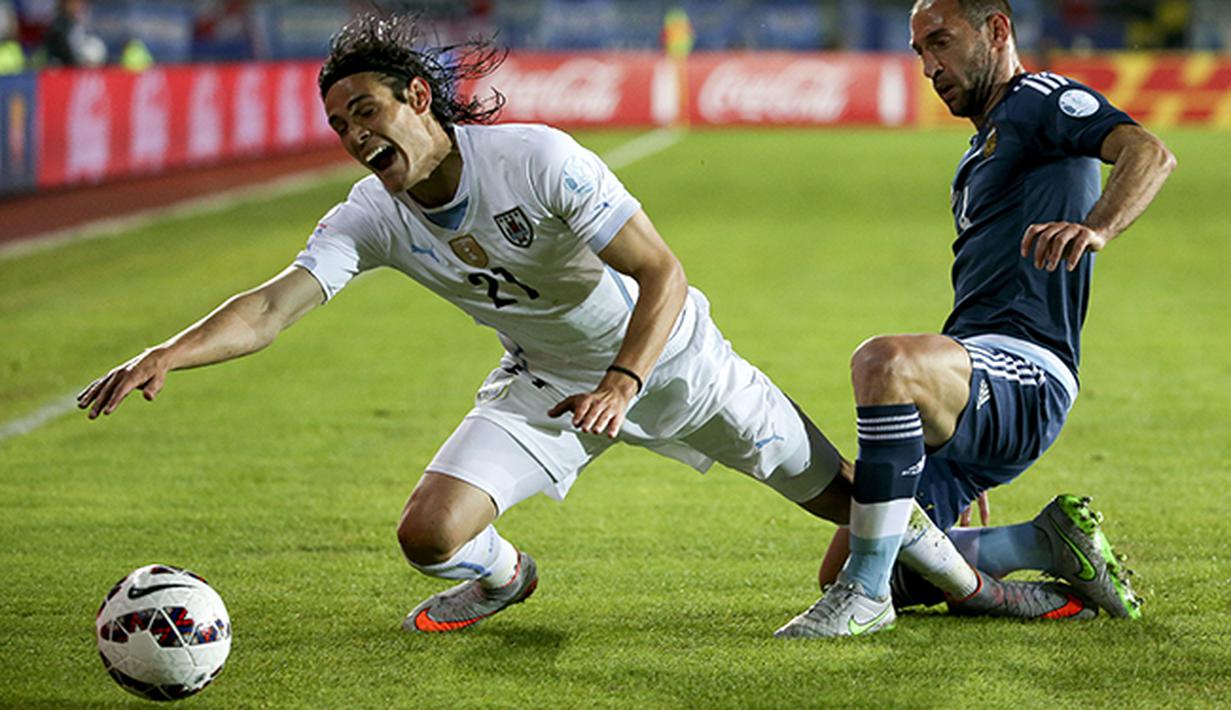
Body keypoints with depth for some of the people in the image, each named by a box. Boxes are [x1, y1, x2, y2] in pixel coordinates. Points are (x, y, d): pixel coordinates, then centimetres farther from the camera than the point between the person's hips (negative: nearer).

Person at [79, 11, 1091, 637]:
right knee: (430, 533, -16)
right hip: (546, 379, 3)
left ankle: (958, 570, 33)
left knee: (847, 495, 2)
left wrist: (623, 383, -40)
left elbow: (664, 277, -27)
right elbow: (274, 308, -28)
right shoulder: (372, 218, -17)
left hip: (667, 355, -3)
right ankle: (501, 578, 21)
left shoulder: (540, 160, -30)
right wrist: (164, 358, -44)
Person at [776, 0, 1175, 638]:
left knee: (885, 362, -40)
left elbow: (1150, 154, -21)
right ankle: (1050, 544, 10)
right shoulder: (985, 145, 28)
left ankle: (866, 591, -33)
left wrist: (1094, 229, -41)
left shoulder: (1040, 100, -1)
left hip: (1027, 372, -10)